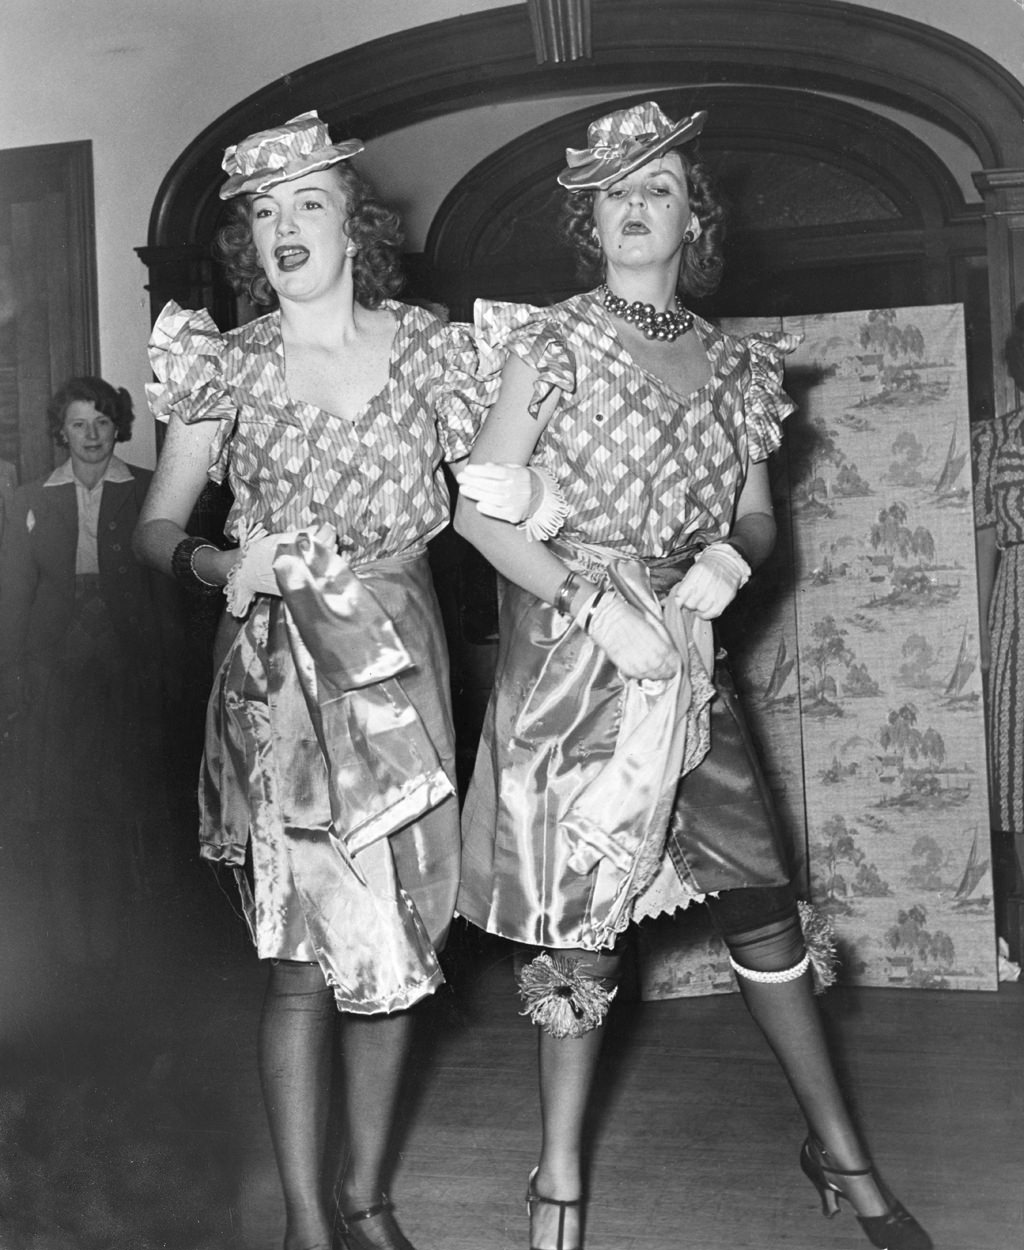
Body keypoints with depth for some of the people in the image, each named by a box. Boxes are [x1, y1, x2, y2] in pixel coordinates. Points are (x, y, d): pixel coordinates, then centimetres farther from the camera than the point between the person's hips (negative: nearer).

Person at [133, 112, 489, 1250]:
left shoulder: (432, 349, 2)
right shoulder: (228, 365, -1)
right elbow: (155, 527, 1)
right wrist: (219, 564, -16)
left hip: (401, 657, 2)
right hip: (280, 666, -2)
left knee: (398, 940, 7)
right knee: (308, 945, -5)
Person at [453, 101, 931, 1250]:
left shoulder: (730, 363, 10)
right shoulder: (553, 346, -3)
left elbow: (759, 517, 16)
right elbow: (476, 509, -7)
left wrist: (728, 558, -8)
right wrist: (596, 603, -16)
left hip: (686, 666, 4)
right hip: (569, 663, -4)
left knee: (761, 904, 5)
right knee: (580, 917, 1)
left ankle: (838, 1150, 22)